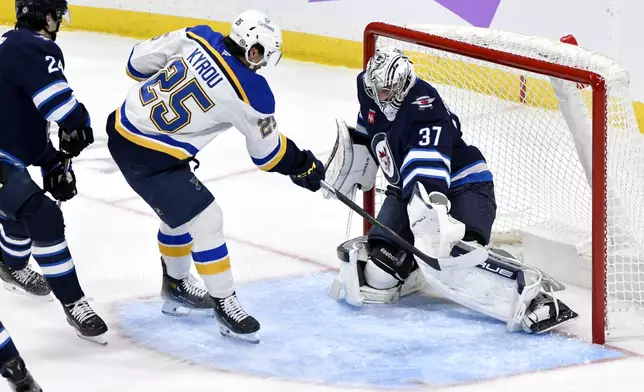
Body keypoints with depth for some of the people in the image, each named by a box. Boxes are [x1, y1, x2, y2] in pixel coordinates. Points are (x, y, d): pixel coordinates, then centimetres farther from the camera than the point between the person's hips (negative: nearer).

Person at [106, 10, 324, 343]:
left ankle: (176, 287, 43)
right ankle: (225, 306, 7)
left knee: (180, 211, 25)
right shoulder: (250, 93, -19)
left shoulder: (197, 38, -6)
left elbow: (140, 61, 5)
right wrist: (305, 166, 15)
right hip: (148, 157, -8)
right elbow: (268, 153, -2)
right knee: (204, 220, -2)